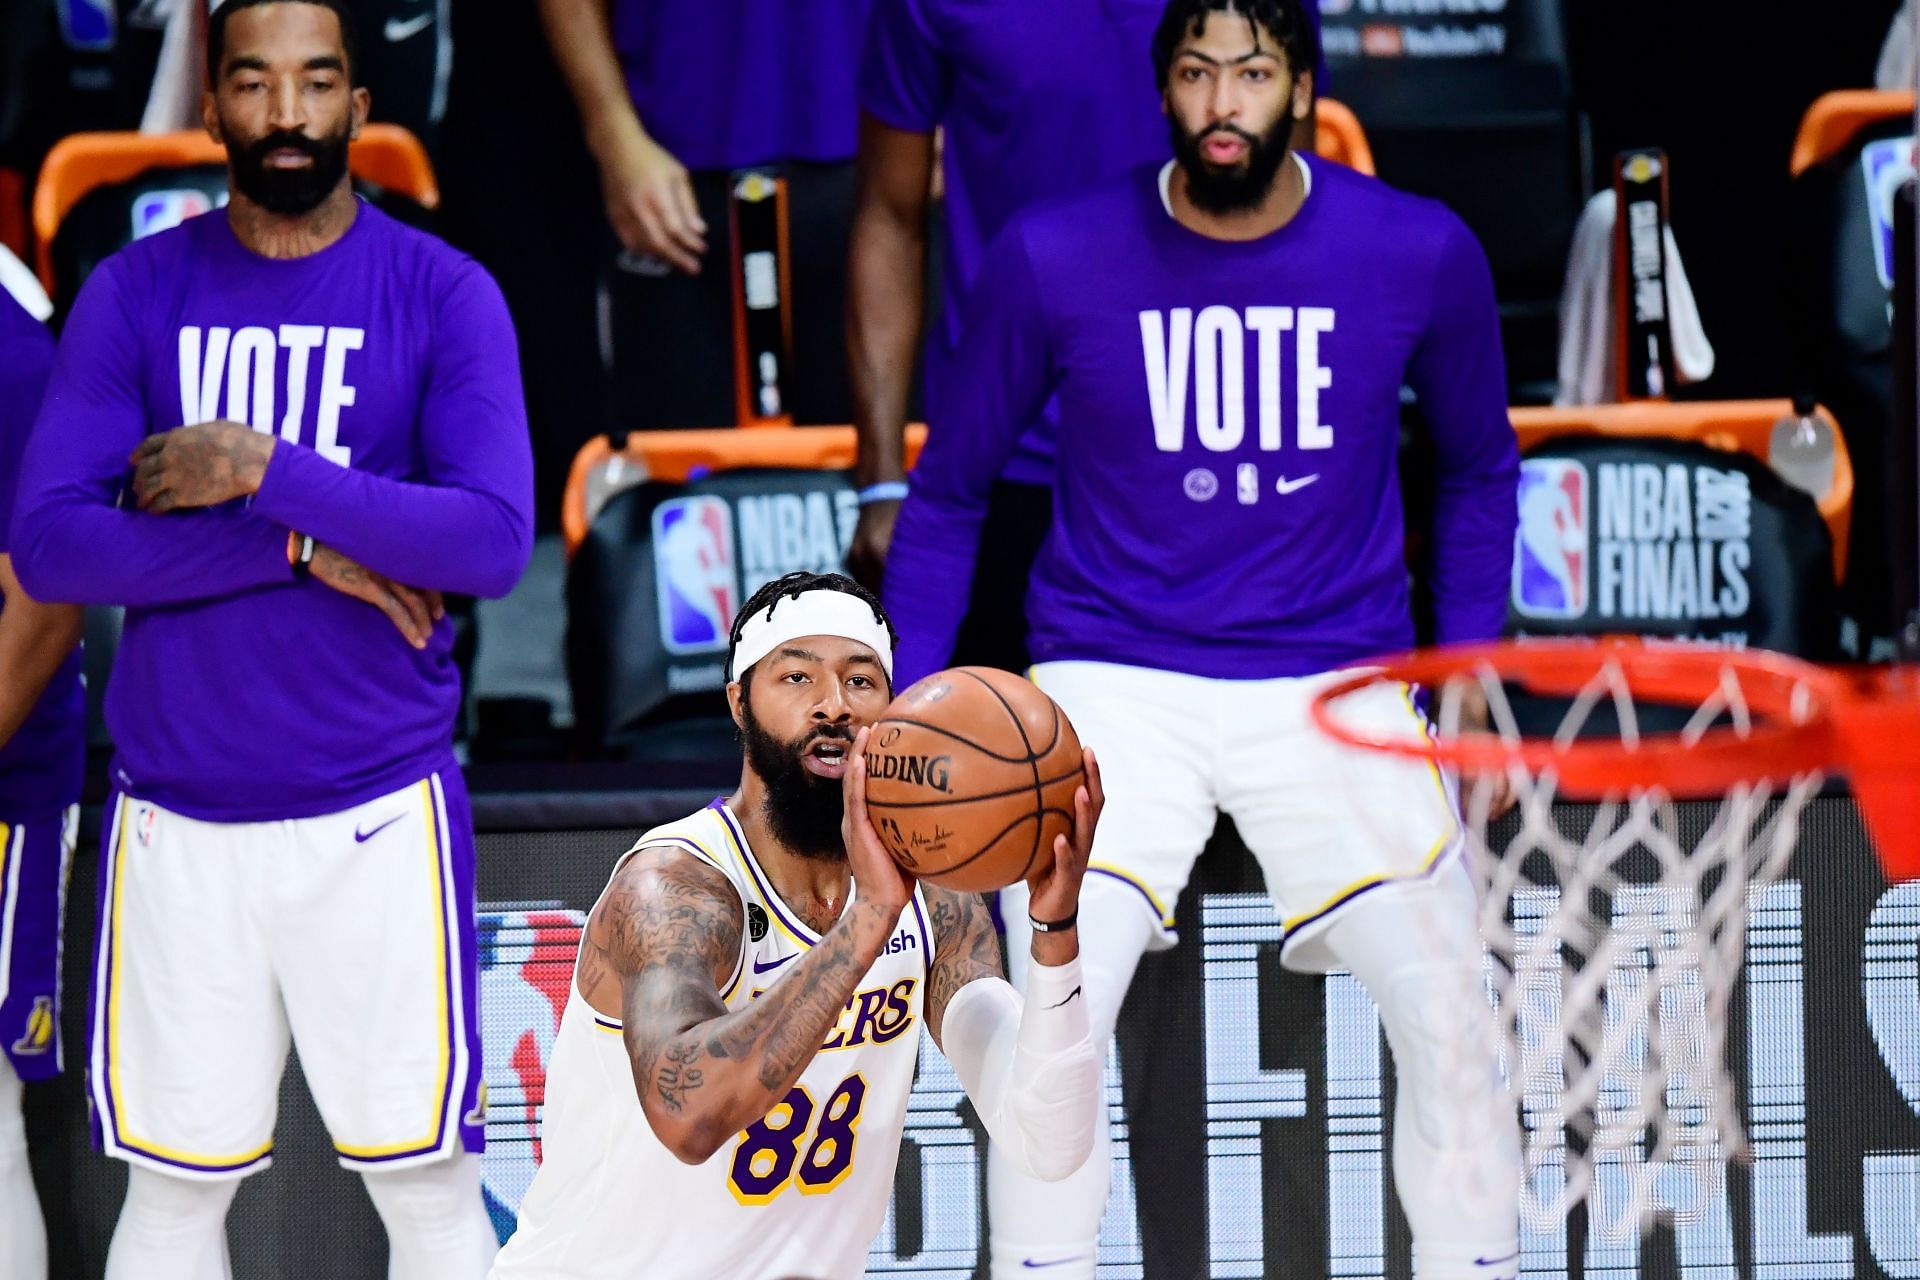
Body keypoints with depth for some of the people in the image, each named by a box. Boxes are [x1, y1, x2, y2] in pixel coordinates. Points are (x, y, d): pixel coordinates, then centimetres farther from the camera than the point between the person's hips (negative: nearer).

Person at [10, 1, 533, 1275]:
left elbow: (496, 539, -12)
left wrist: (264, 470, -17)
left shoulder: (443, 294, 0)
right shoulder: (136, 293, 4)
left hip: (381, 809, -1)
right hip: (179, 819, 2)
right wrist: (297, 547, -14)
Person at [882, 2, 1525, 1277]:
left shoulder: (1422, 254, -4)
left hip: (1337, 685, 1)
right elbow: (949, 492, 7)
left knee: (1451, 1017, -8)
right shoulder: (1053, 259, -6)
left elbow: (1480, 468, 14)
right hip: (1116, 685, -1)